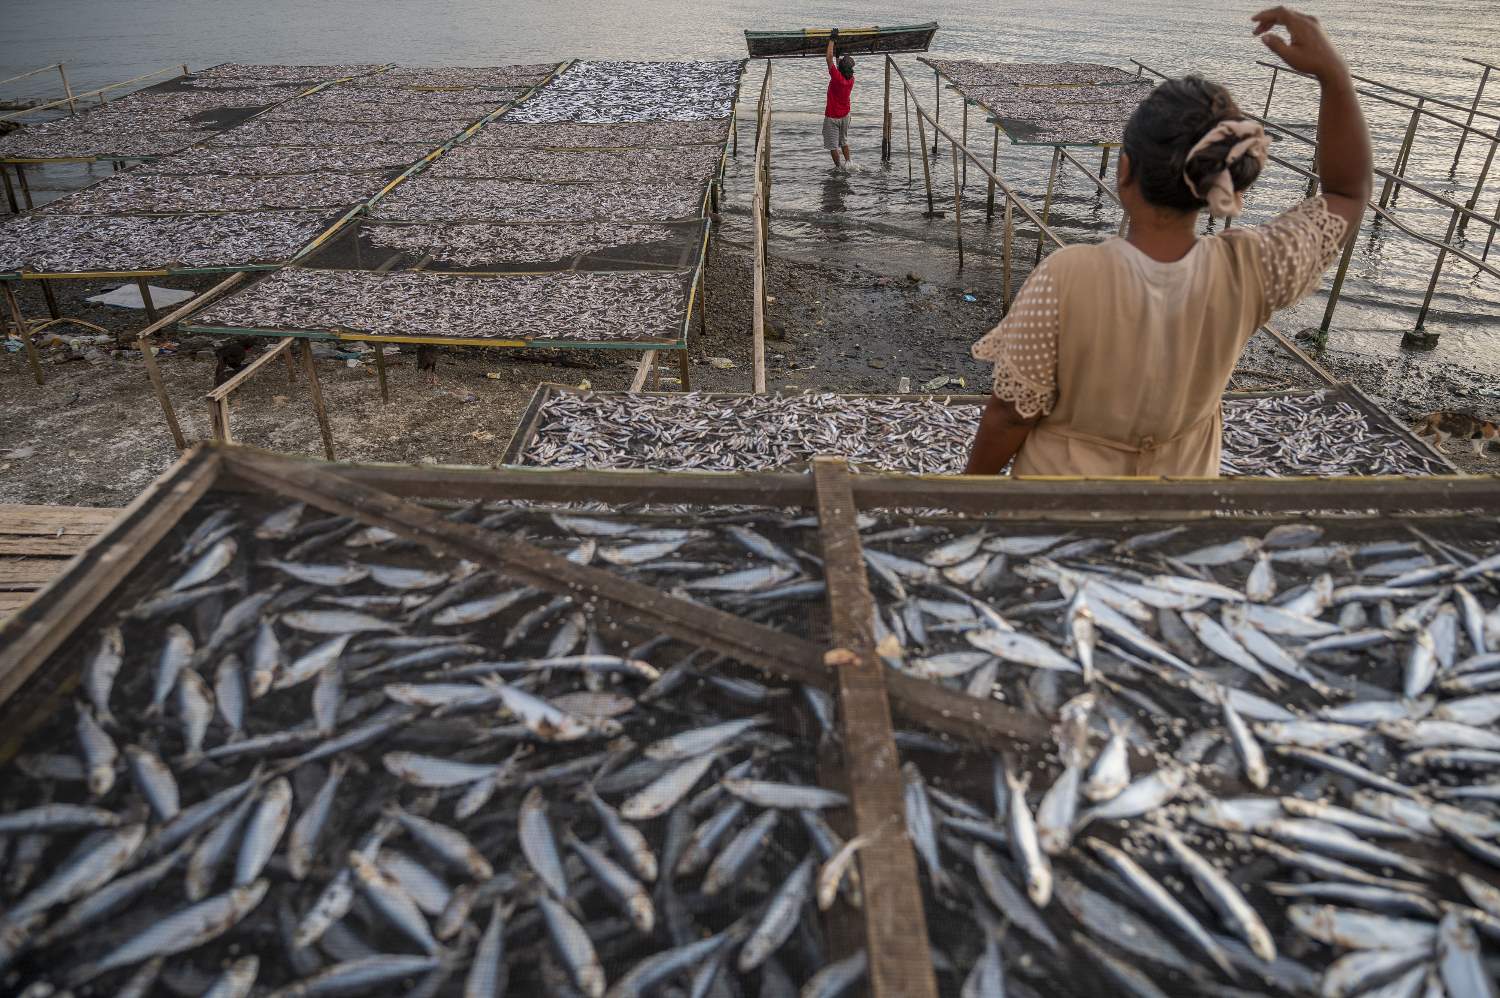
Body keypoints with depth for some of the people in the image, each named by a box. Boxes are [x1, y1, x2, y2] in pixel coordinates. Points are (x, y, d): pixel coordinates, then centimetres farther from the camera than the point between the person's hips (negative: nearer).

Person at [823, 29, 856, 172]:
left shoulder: (837, 77, -26)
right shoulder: (851, 79, -6)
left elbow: (829, 58, -24)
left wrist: (832, 40, -16)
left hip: (832, 116, -7)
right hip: (845, 114, 7)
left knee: (832, 143, 6)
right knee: (844, 140, 23)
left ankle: (838, 167, 12)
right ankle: (848, 163, 20)